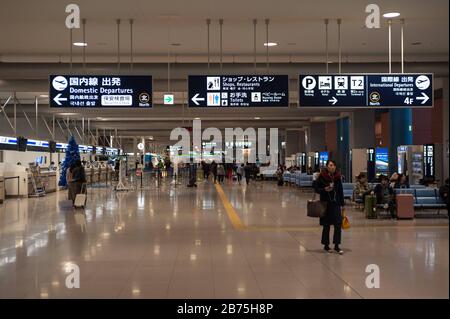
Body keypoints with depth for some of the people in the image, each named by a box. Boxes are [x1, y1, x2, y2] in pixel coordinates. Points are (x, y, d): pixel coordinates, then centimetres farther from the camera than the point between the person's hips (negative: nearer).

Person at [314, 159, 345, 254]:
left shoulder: (338, 177, 4)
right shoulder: (322, 177, -6)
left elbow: (341, 191, 9)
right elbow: (316, 189, -1)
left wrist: (342, 204, 8)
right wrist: (324, 190, -20)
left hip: (336, 203, 3)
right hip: (326, 203, -3)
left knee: (338, 224, -7)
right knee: (326, 225, 5)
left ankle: (337, 246, 1)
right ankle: (326, 245, 20)